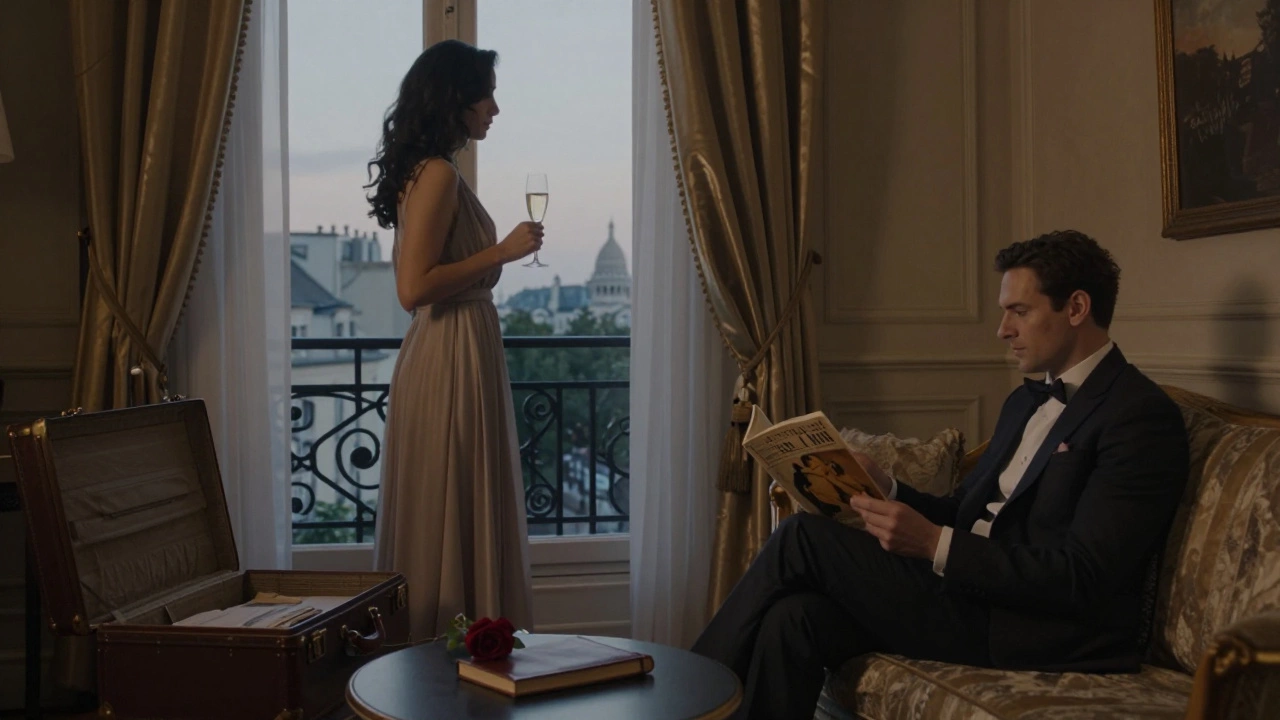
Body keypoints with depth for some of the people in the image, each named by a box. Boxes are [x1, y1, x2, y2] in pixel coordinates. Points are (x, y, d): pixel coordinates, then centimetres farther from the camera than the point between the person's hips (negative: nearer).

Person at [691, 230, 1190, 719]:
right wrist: (884, 488, 0)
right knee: (793, 618, -19)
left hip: (1037, 635, -7)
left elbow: (1083, 580, -17)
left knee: (802, 538, -13)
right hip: (971, 590, 8)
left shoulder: (1140, 416, -9)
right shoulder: (1027, 401, 20)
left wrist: (935, 543, -23)